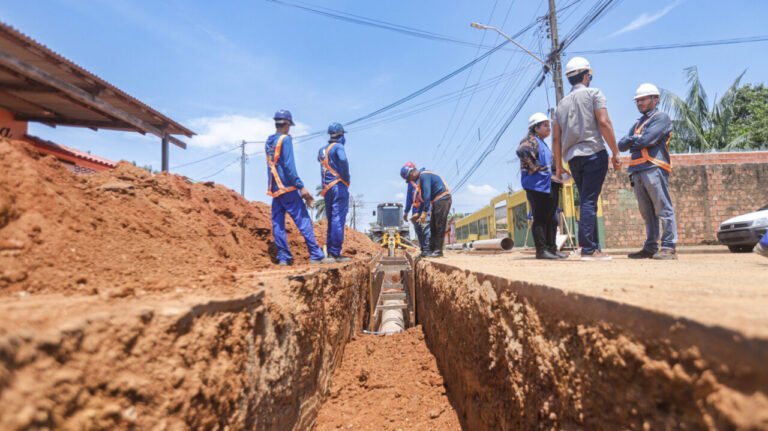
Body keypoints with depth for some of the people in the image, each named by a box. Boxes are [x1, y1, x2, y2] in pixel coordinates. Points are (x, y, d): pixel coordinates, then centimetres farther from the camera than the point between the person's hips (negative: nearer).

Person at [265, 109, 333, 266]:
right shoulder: (285, 139, -8)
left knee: (277, 224, 5)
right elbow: (289, 165, -16)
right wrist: (301, 186, -16)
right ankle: (316, 255, -5)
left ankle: (283, 257, 5)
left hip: (274, 189, 8)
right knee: (303, 221, -5)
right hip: (287, 188, -8)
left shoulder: (268, 142, 14)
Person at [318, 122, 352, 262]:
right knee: (338, 219, -8)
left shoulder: (322, 150, 14)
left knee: (331, 219, 14)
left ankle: (330, 251, 16)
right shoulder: (338, 147, -8)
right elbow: (343, 160, -27)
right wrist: (346, 177, -15)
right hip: (339, 187, -7)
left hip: (326, 188, 7)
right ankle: (335, 252, -10)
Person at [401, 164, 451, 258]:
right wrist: (419, 214, 25)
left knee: (439, 226, -10)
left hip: (443, 199, -10)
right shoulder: (420, 180, 16)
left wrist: (424, 212, -23)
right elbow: (423, 198, 24)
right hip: (437, 201, 10)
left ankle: (438, 251, -8)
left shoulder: (424, 176, -15)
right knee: (433, 227, 10)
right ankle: (432, 250, 13)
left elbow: (427, 195, -22)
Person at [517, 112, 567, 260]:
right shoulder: (531, 140, -5)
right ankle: (541, 250, -6)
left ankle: (551, 248, 16)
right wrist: (534, 168, -24)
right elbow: (522, 151, -27)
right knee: (540, 218, -8)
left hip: (548, 186, 10)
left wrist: (555, 176, 13)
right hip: (537, 186, -10)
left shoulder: (544, 144, 24)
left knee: (551, 219, 10)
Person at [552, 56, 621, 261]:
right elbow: (604, 123, -10)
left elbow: (556, 138, 13)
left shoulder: (561, 104, 18)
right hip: (593, 153, -5)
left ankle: (594, 247, 13)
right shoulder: (593, 93, 3)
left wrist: (558, 166, 16)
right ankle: (588, 249, -12)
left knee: (586, 201, 11)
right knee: (589, 201, -9)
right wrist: (615, 153, -7)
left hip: (572, 158, 6)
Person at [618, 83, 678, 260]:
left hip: (654, 169, -8)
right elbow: (622, 145, 16)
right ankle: (650, 247, 12)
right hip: (637, 171, 8)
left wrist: (631, 140, 5)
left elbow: (647, 140, -12)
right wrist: (634, 139, -3)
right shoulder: (637, 123, 27)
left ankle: (669, 247, -8)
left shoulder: (661, 118, 3)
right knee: (647, 213, 9)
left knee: (663, 209, -8)